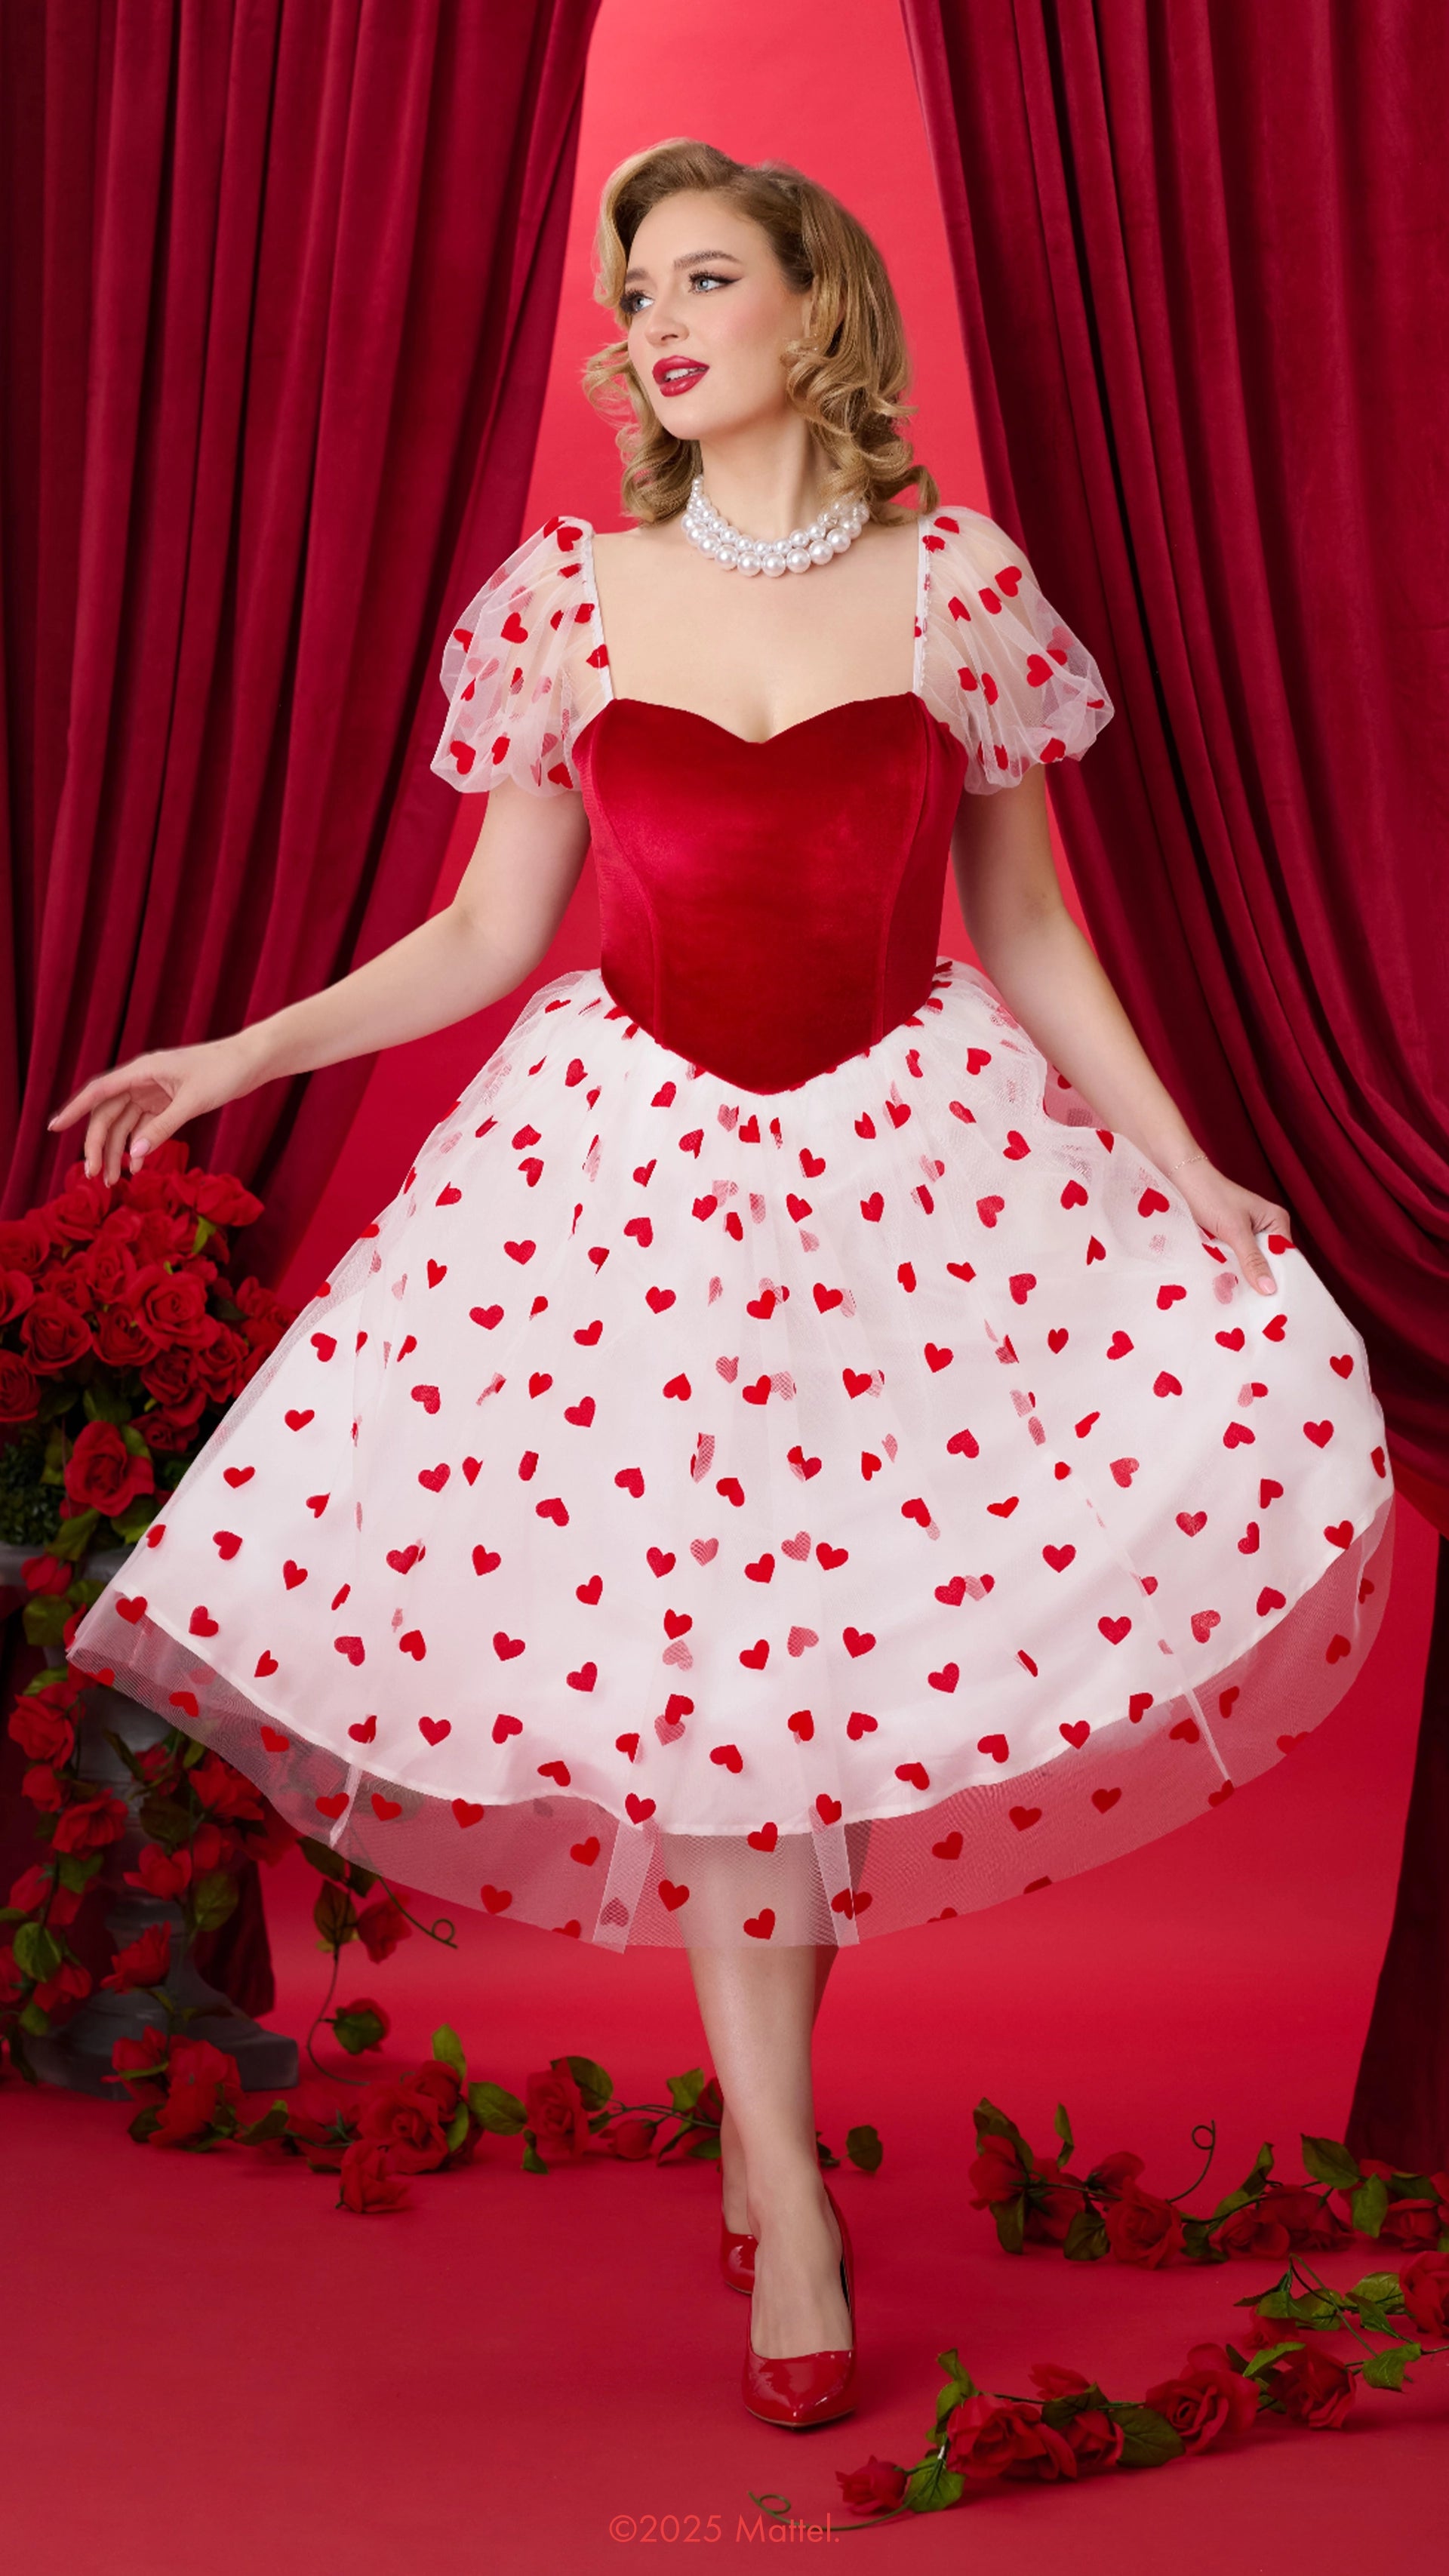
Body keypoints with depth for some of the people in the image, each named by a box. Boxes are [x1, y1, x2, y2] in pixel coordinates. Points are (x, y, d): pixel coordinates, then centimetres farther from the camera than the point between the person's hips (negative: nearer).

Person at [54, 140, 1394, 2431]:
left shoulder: (963, 586, -1)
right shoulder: (565, 600, 1)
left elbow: (1028, 931, 5)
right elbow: (489, 936, 6)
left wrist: (1194, 1174, -1)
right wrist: (249, 1053, -4)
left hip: (917, 1164, 0)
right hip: (633, 1170, 0)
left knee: (836, 1648, -2)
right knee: (693, 1672, 0)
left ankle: (757, 2115, 22)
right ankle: (791, 2205, 12)